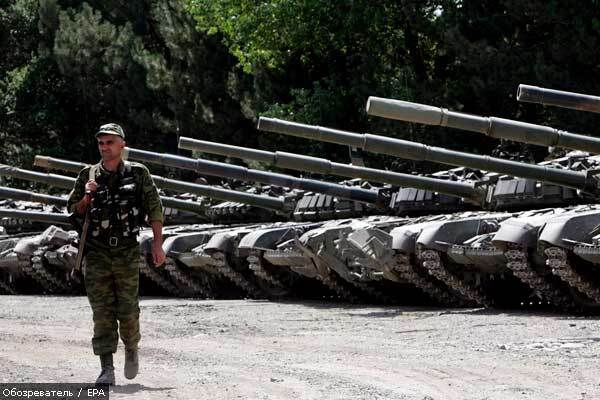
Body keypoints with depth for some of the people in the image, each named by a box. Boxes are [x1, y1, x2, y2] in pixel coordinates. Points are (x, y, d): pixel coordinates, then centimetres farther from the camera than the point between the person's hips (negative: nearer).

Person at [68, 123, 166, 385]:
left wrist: (157, 244, -4)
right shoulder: (88, 175, 5)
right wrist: (87, 197, -8)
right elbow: (73, 210, 13)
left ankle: (131, 348, 30)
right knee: (102, 312, -4)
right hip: (97, 253, 1)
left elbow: (155, 209, 2)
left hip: (127, 252, -1)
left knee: (127, 309, 0)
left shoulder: (138, 174, 0)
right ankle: (106, 370, -3)